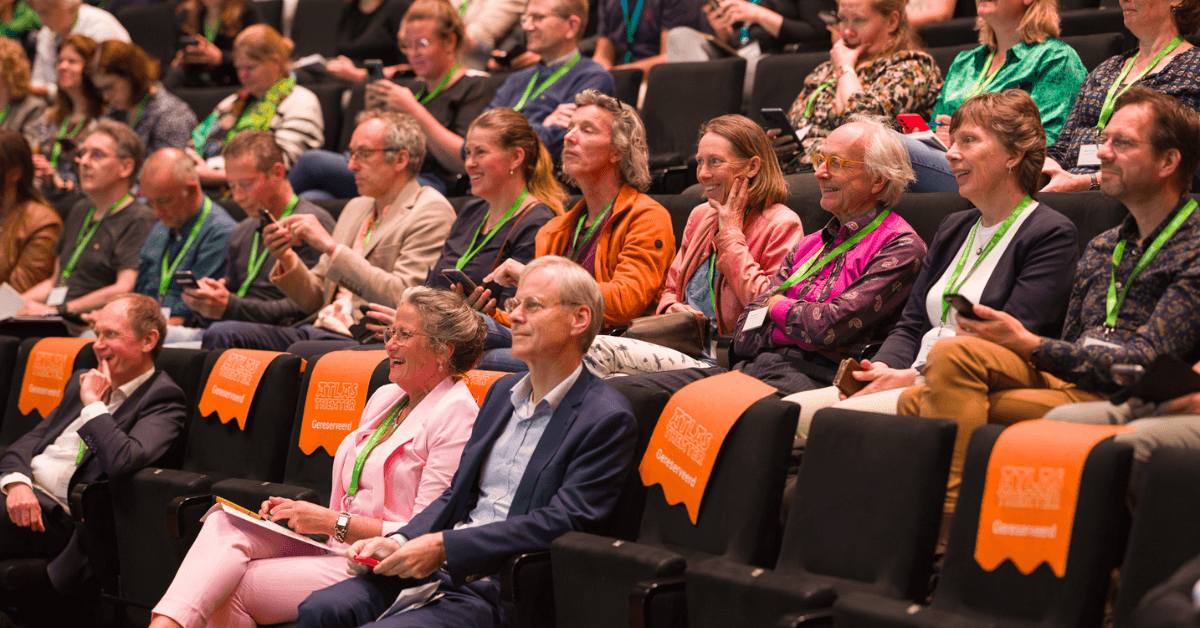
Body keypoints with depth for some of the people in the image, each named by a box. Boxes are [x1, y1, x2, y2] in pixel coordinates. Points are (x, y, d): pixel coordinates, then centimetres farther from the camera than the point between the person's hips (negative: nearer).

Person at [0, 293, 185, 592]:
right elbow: (31, 440, 16)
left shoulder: (162, 399, -4)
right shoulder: (83, 382, 23)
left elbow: (122, 463, -22)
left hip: (58, 515, -8)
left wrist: (94, 402, -9)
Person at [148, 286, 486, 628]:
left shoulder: (456, 414, -9)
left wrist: (334, 522, -15)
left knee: (231, 589, -20)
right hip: (337, 547, 8)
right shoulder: (385, 397, 19)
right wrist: (303, 513, 3)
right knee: (225, 524, -18)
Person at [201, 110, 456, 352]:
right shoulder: (356, 208, 22)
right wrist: (287, 260, 0)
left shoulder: (431, 212, -3)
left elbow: (400, 298, -17)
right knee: (221, 335, -12)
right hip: (319, 328, 8)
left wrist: (331, 246, -17)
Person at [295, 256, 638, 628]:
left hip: (496, 593, -7)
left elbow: (560, 521, -16)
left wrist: (442, 546, -20)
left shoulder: (608, 420, -7)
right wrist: (399, 542, -1)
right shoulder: (503, 392, 19)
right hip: (437, 570, 7)